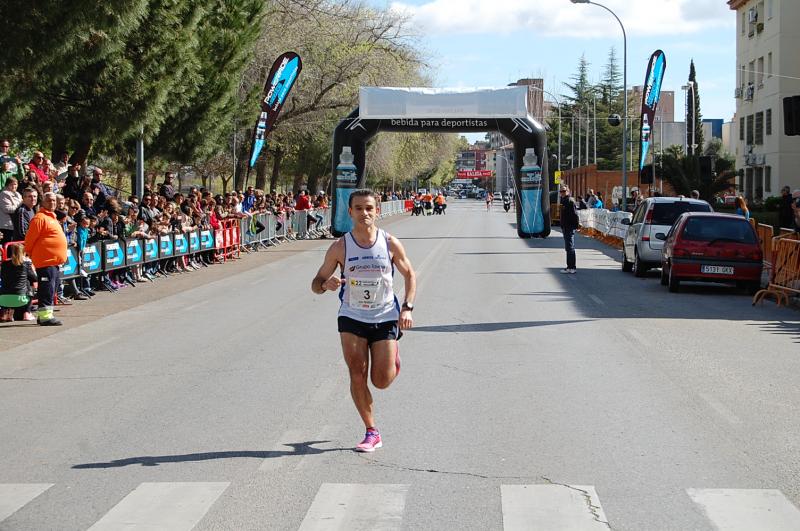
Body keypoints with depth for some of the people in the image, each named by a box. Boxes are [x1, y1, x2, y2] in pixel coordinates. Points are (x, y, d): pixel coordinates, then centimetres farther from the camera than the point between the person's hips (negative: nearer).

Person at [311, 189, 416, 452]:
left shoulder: (390, 243, -7)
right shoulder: (340, 247, -8)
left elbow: (409, 274, 7)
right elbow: (316, 283, -2)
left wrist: (407, 307, -6)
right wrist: (326, 285, -26)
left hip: (385, 317, 0)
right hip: (352, 317, 0)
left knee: (382, 381, 0)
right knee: (357, 375, -9)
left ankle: (393, 357, 36)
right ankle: (372, 433, 4)